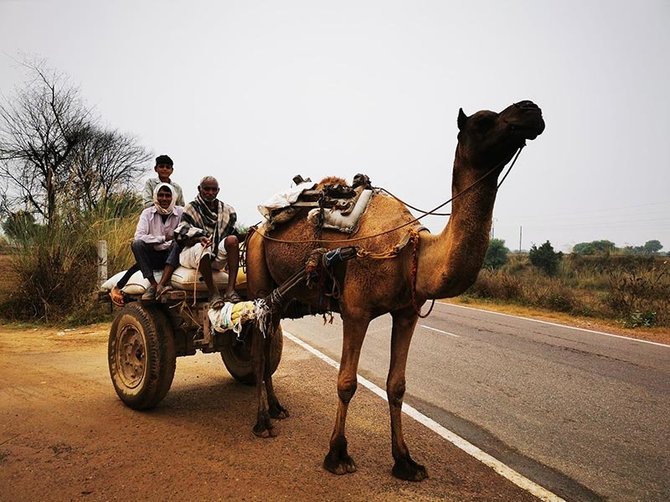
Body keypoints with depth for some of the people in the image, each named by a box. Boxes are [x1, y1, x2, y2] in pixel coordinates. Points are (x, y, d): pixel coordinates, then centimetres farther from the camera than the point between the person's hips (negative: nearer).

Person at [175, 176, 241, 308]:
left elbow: (231, 231, 13)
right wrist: (199, 238, -25)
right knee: (202, 248, -39)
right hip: (192, 251, -3)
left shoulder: (226, 210, 14)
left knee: (233, 239, -28)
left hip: (218, 255, 3)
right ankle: (213, 293, -34)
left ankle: (230, 289, -36)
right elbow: (181, 233, -5)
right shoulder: (191, 208, 6)